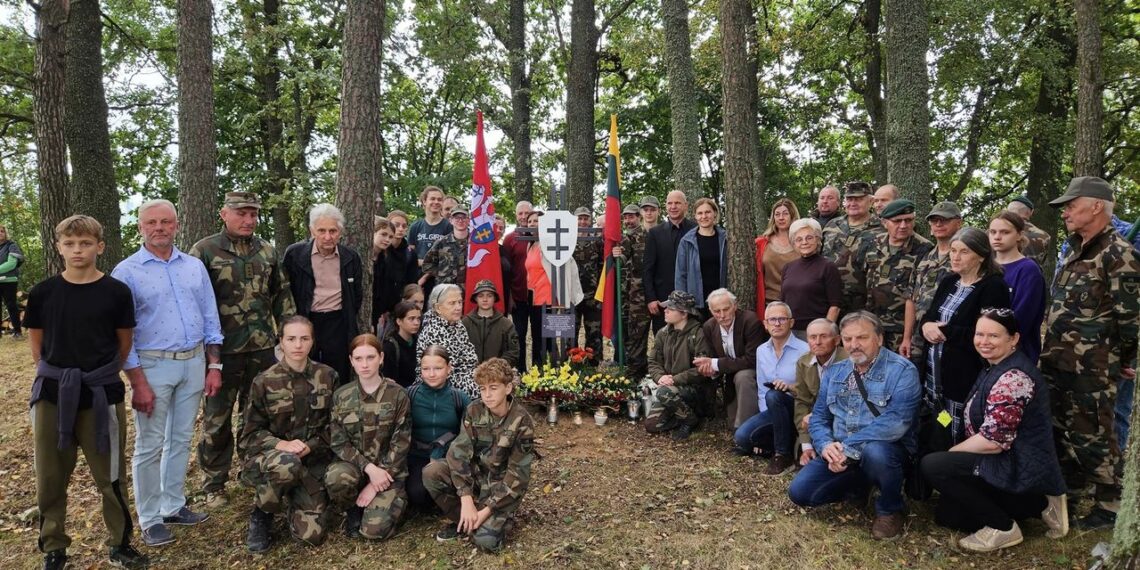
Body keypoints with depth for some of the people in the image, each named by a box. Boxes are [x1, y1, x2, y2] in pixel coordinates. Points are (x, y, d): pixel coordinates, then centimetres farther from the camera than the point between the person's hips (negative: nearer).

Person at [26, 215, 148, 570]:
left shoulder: (116, 292, -5)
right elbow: (36, 342, 9)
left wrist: (100, 376, 6)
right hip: (52, 395, 2)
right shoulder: (43, 292, -1)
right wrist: (57, 376, 4)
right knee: (50, 478, 11)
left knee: (110, 476, 7)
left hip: (102, 395, -1)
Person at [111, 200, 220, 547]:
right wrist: (138, 383, -12)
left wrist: (214, 366, 4)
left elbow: (211, 319, 9)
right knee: (150, 445, 4)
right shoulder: (127, 272, -6)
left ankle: (173, 506, 27)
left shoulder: (194, 267, 6)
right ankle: (150, 519, 16)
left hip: (194, 362, 4)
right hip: (153, 365, -4)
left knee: (181, 439, 14)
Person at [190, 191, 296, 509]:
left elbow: (282, 294, 14)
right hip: (223, 349, -4)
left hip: (263, 347, 4)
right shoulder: (205, 251, -5)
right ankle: (214, 485, 19)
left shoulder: (267, 251, 9)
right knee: (216, 419, 6)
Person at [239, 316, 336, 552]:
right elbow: (251, 433, -3)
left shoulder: (327, 376, 2)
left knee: (312, 535, -11)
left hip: (313, 460, 2)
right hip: (268, 456, -2)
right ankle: (261, 514, -7)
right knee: (288, 465, -41)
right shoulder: (264, 382, -5)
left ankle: (291, 502, 26)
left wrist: (310, 446, -13)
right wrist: (280, 445, -21)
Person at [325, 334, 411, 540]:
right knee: (336, 478, -34)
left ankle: (395, 497, 14)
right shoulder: (341, 396, 0)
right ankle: (353, 510, 1)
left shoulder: (398, 395, -8)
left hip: (388, 470, -2)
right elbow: (338, 442, -4)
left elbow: (401, 444, -8)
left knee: (375, 530, -20)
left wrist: (375, 485, -14)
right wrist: (369, 468, -18)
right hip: (354, 464, 2)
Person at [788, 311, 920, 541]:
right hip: (838, 454, 5)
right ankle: (859, 485, 18)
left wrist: (848, 447, -28)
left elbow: (897, 421, -26)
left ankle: (890, 510, -7)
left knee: (874, 451, -39)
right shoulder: (834, 372, 8)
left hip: (887, 450, -5)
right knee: (799, 492, -11)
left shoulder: (902, 371, -12)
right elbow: (818, 417, 8)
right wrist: (826, 445, -15)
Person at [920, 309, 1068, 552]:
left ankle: (1003, 528, -6)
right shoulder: (996, 368, 10)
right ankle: (1040, 504, 15)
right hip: (1009, 462, 10)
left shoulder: (1013, 378, -24)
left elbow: (992, 441, -26)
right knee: (946, 514, 11)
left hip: (1022, 468, -10)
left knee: (932, 466, -19)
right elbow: (981, 428, 19)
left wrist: (950, 452, -10)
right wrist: (952, 458, 8)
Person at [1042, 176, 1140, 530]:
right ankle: (1069, 488, 36)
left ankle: (1110, 506, 17)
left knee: (1092, 437, 2)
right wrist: (1052, 352, 18)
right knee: (1059, 429, 19)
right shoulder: (1076, 250, 13)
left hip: (1091, 369, -9)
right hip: (1057, 363, 9)